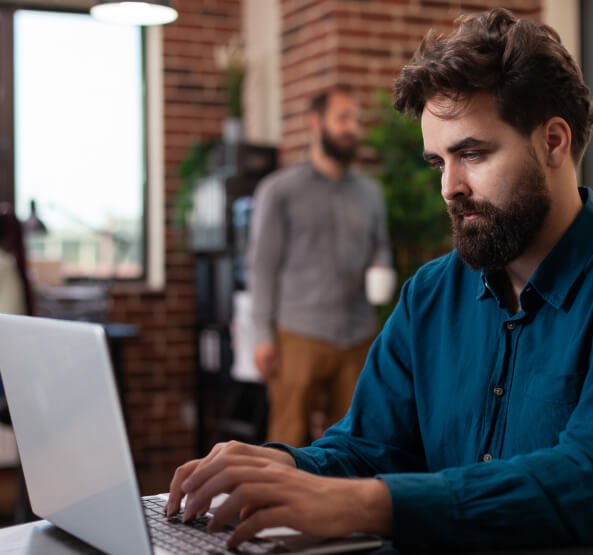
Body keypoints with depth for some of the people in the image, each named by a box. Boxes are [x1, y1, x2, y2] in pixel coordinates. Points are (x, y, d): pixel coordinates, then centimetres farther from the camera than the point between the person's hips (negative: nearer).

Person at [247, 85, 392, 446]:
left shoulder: (370, 192, 16)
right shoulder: (279, 190, 2)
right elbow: (263, 267, -1)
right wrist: (264, 336, -7)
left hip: (359, 336, 4)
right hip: (300, 335, -4)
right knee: (289, 439, -4)